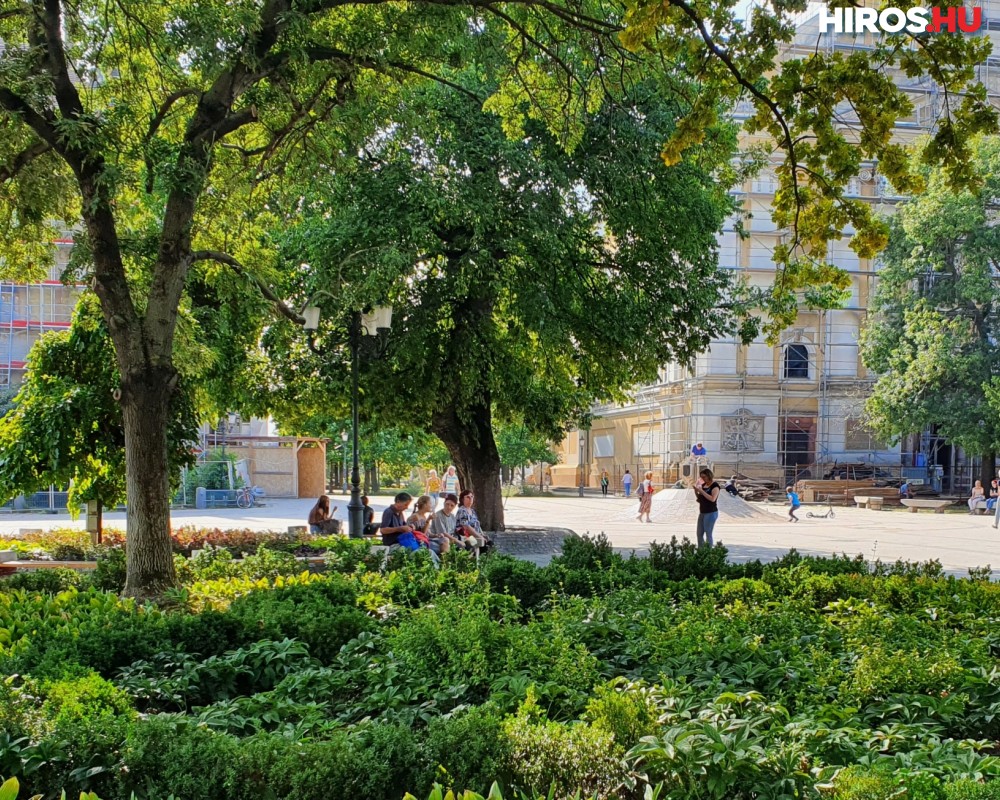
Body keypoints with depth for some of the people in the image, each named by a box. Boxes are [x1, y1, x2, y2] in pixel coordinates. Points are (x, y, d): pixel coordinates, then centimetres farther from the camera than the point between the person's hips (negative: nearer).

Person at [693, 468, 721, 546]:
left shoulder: (715, 485, -11)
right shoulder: (703, 485, 11)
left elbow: (712, 499, -24)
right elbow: (699, 497, 18)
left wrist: (701, 491, -22)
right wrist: (696, 490, -1)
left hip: (711, 513, -8)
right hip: (702, 513, 8)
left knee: (708, 534, -8)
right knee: (699, 534, 9)